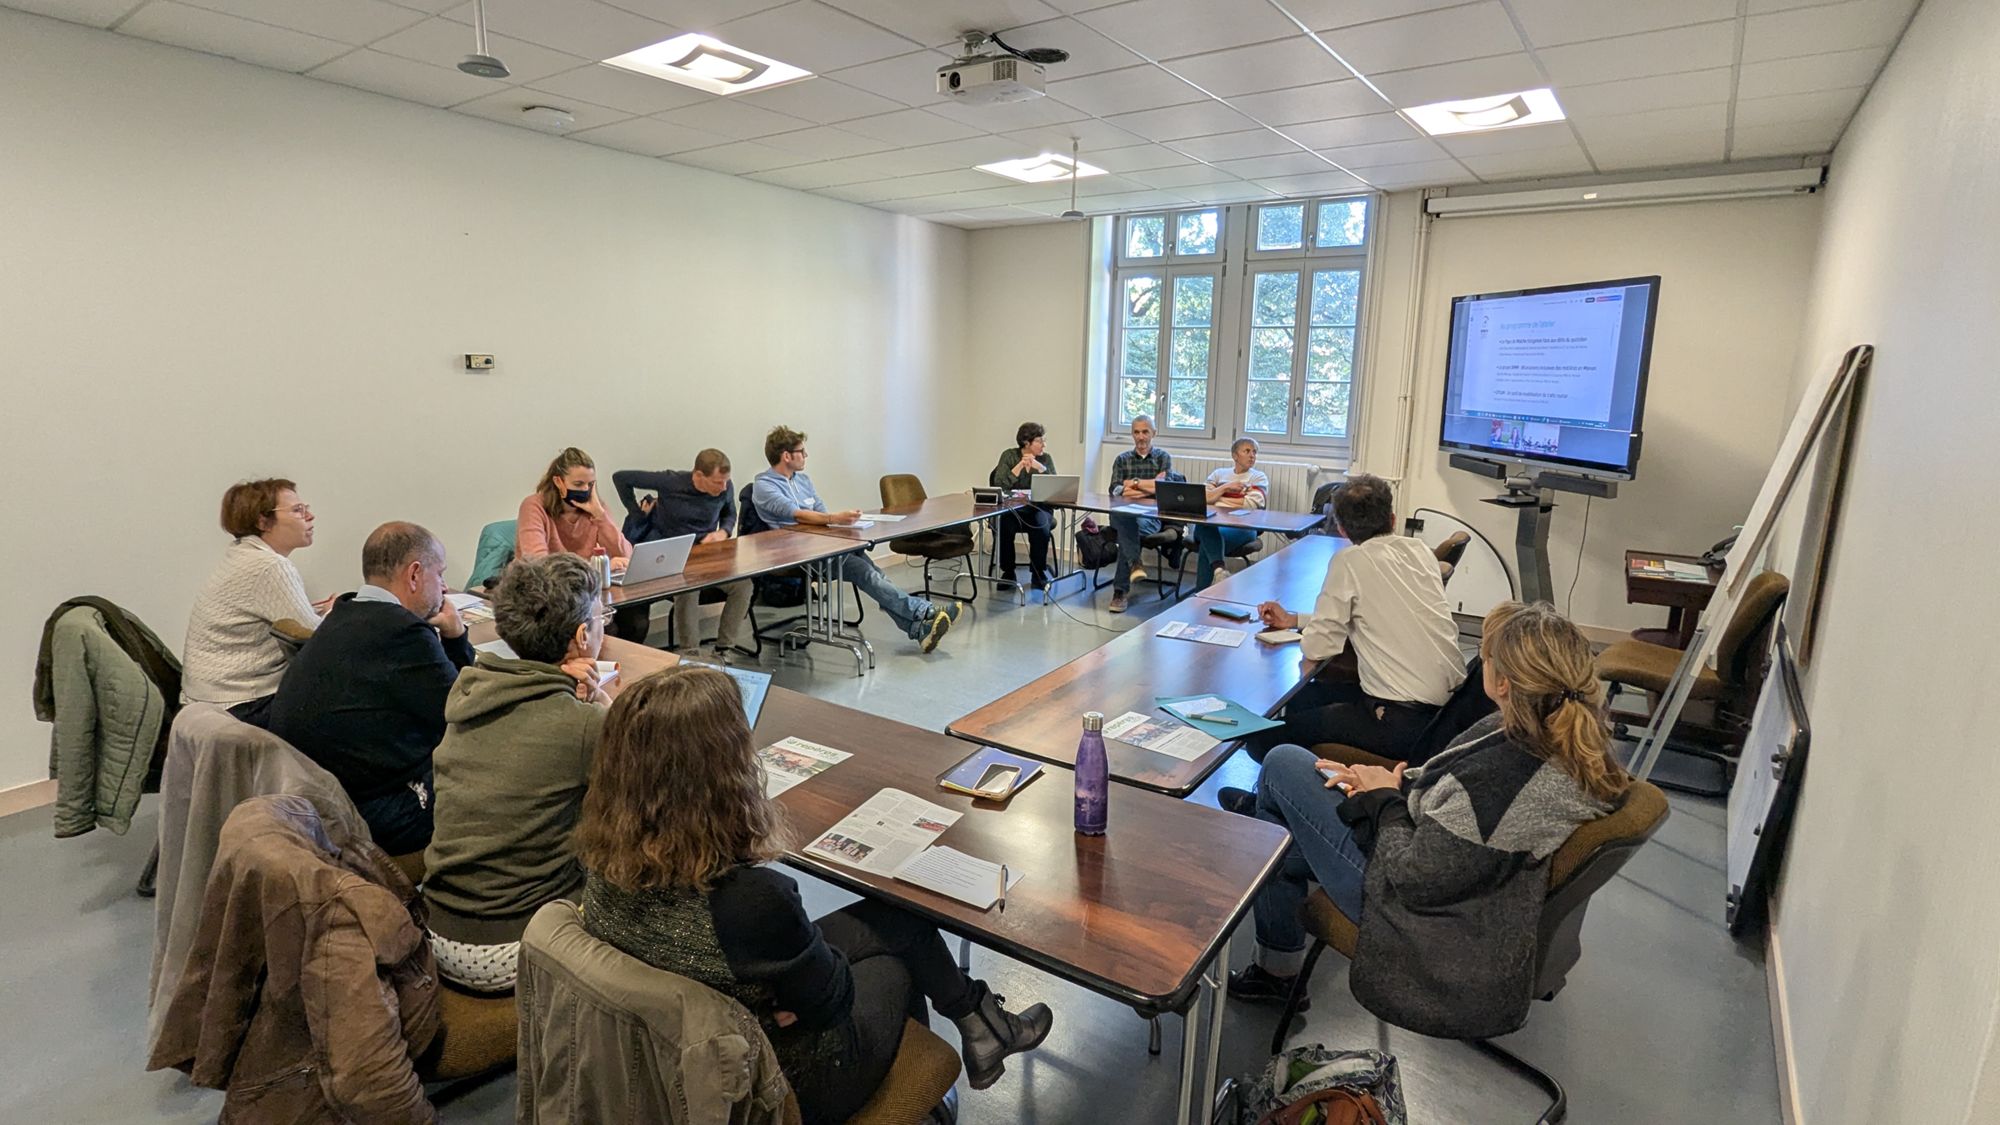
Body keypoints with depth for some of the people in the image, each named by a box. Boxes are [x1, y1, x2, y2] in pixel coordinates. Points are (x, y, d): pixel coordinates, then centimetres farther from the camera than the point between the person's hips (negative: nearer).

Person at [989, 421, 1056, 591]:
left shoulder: (1046, 458, 6)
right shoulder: (1009, 455, 0)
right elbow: (999, 486, -13)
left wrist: (1040, 467, -19)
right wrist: (1020, 466, -21)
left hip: (1037, 509, 1)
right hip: (1010, 508, -1)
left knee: (1041, 529, -30)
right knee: (1004, 528, -32)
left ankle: (1038, 574, -9)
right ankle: (1008, 573, -9)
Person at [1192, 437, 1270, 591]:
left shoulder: (1259, 477, 17)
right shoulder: (1219, 474, 25)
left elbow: (1251, 504, -1)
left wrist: (1219, 498, 5)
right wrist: (1226, 487, 1)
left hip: (1242, 527, -2)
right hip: (1214, 523, 2)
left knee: (1206, 544, -36)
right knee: (1205, 527, -40)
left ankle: (1201, 593, -36)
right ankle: (1219, 569, -53)